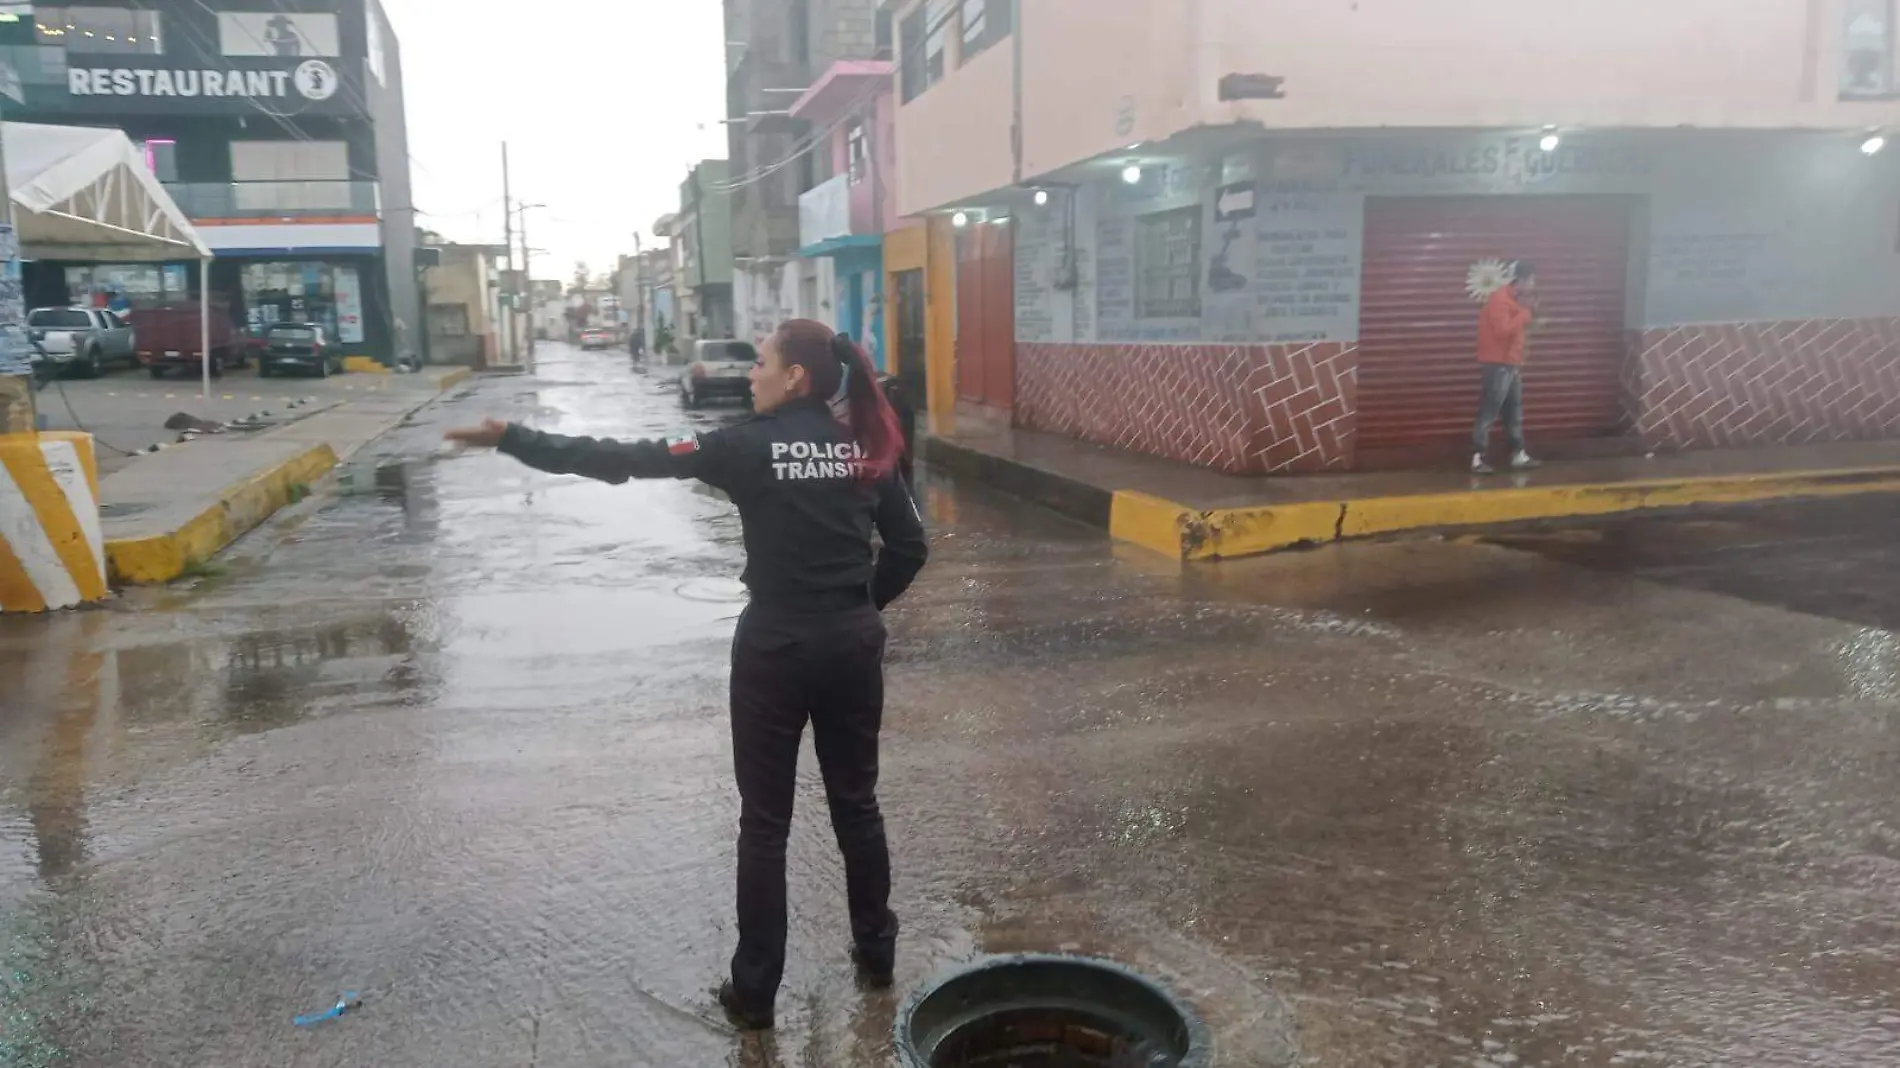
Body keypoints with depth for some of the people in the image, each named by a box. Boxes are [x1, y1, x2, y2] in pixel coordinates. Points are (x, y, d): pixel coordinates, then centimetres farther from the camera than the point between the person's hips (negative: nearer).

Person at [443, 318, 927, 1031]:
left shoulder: (751, 446, -11)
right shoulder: (866, 446, 2)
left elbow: (630, 460, -13)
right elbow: (909, 545, 5)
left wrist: (514, 440, -8)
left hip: (776, 646, -4)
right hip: (854, 643, 4)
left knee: (764, 819, 7)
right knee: (856, 802, 18)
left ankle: (755, 989, 17)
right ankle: (876, 952, 32)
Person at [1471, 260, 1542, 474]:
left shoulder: (1516, 299, 14)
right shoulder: (1500, 299, -15)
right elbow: (1504, 330, -25)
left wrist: (1530, 311, 4)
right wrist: (1527, 312, -17)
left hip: (1512, 364, 10)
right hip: (1498, 365, -10)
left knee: (1515, 412, 12)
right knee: (1488, 413, -8)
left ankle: (1518, 455, 17)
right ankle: (1477, 459, -7)